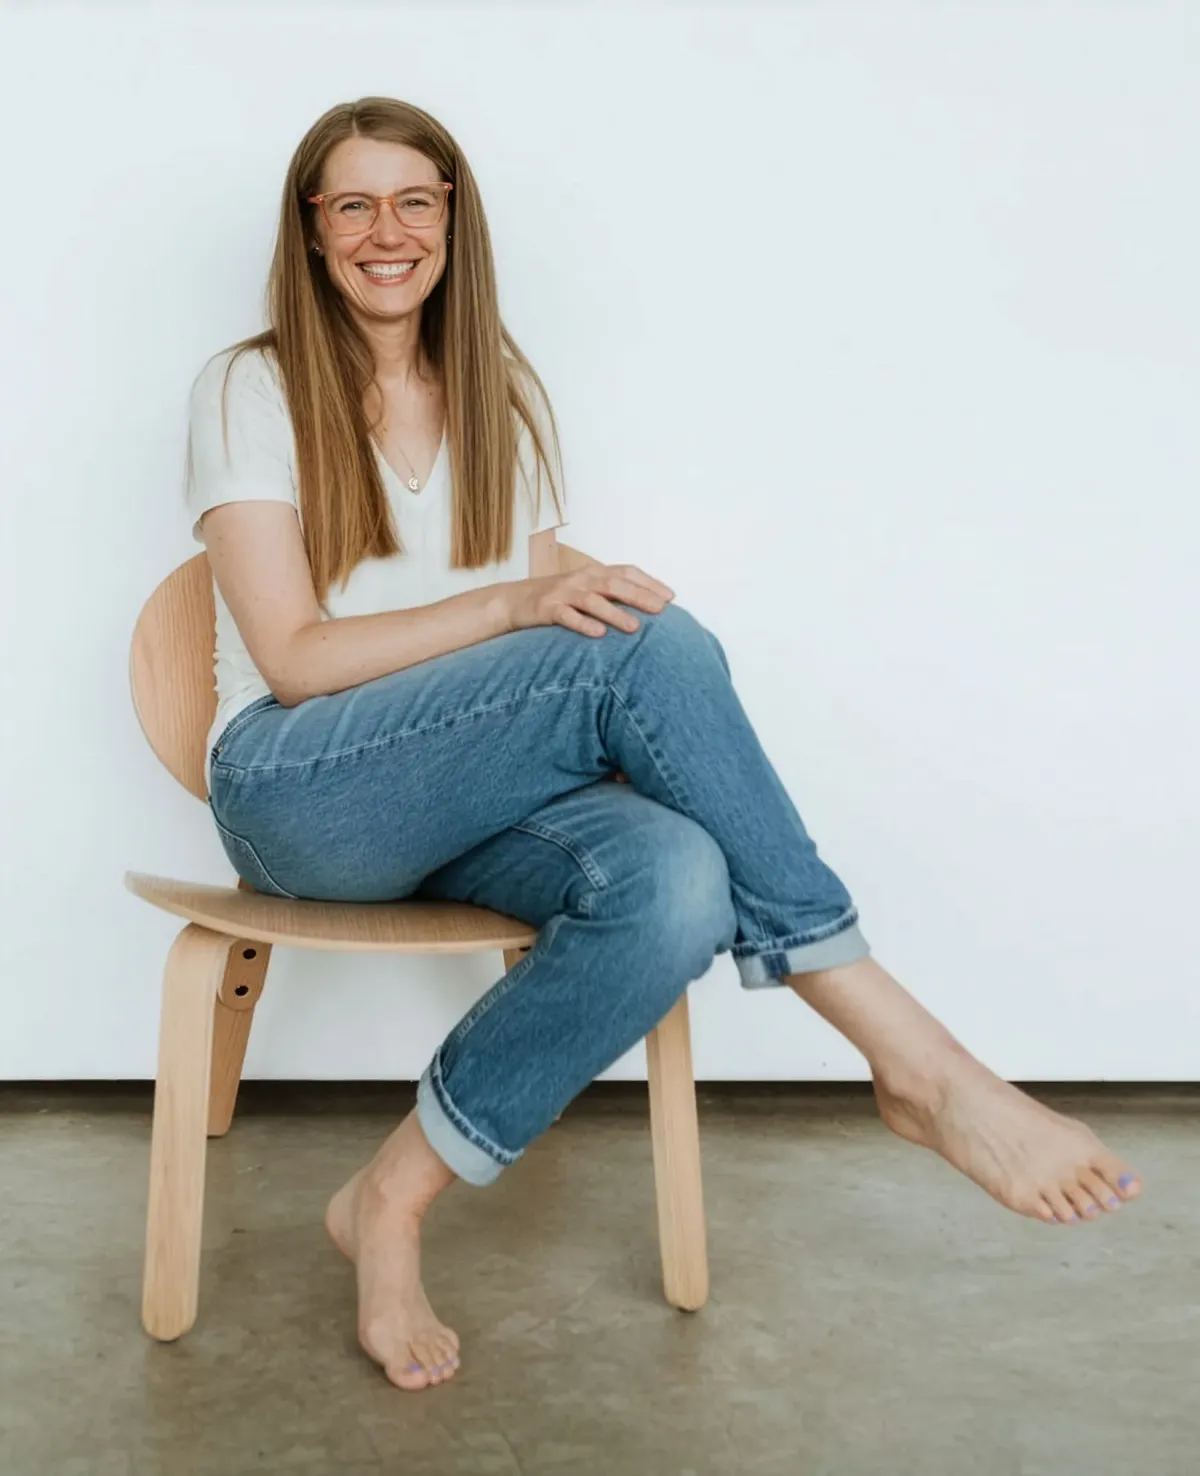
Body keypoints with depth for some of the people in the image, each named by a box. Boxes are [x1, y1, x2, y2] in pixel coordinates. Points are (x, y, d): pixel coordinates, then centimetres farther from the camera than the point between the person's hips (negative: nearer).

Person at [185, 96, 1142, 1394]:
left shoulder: (501, 397, 17)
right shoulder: (251, 390, 1)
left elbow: (553, 608, 17)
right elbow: (293, 657, -9)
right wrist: (516, 604, -22)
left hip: (469, 798, 5)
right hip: (298, 790, -4)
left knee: (676, 882, -33)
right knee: (650, 642, -30)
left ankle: (392, 1199, -17)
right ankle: (914, 1059, -25)